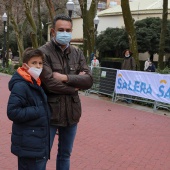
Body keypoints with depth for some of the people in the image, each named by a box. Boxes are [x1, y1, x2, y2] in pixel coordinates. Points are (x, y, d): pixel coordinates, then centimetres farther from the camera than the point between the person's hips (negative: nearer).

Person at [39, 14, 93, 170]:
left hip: (71, 112, 5)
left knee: (65, 155, 19)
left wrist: (65, 77, -16)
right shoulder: (44, 52, -11)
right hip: (50, 112, -5)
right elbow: (50, 83, -21)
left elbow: (89, 81, -3)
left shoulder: (77, 53, 6)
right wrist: (75, 85, -8)